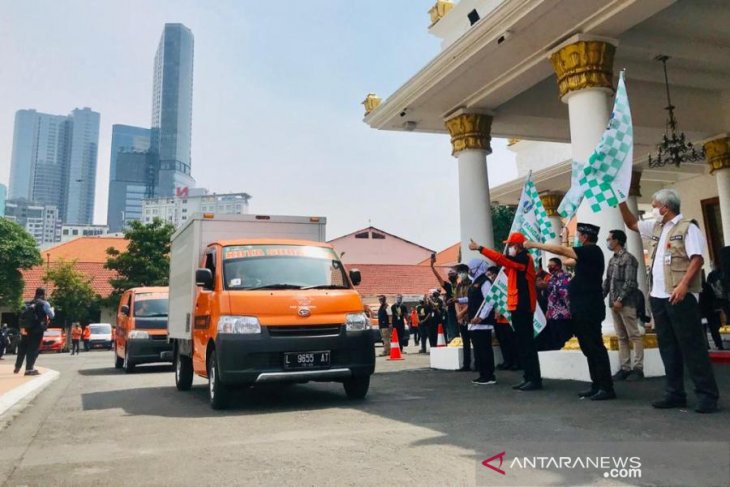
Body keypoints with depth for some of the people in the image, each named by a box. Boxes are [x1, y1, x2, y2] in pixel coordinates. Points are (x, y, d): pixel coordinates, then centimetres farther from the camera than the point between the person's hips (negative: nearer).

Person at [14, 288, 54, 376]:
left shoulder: (28, 303, 15)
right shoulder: (44, 303, -3)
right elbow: (51, 315, -2)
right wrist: (51, 309, 16)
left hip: (26, 328, 6)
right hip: (37, 329, -6)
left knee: (22, 348, 15)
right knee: (33, 348, -4)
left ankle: (17, 367, 26)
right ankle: (29, 369, -7)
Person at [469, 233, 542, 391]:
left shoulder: (524, 258, -12)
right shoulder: (519, 260, 20)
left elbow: (500, 259, -19)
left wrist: (479, 248, -17)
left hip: (522, 306, -10)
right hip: (518, 306, 10)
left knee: (527, 343, -9)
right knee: (522, 344, 11)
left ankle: (535, 379, -6)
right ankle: (528, 377, 15)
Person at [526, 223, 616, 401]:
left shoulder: (591, 251, -12)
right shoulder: (588, 252, 17)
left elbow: (560, 250, -16)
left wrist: (534, 244, -11)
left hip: (589, 310, -10)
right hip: (583, 309, 10)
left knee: (595, 348, -8)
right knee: (589, 348, 11)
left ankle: (607, 388, -5)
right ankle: (597, 386, 16)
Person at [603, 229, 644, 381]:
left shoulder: (628, 258, -7)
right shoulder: (612, 260, 17)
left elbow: (630, 282, -14)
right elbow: (607, 281, 18)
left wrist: (620, 299, -18)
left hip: (626, 303, -8)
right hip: (614, 303, 8)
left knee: (634, 336, -2)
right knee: (621, 337, 9)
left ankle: (638, 368, 2)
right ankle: (625, 368, 12)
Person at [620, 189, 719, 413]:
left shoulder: (687, 228, -6)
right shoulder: (656, 228, 17)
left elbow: (697, 259, -15)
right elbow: (631, 223, 28)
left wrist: (683, 285, -25)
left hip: (680, 297, -8)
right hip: (658, 296, 8)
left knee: (692, 346, -5)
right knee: (668, 347, 10)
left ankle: (707, 394, 2)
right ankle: (675, 394, 16)